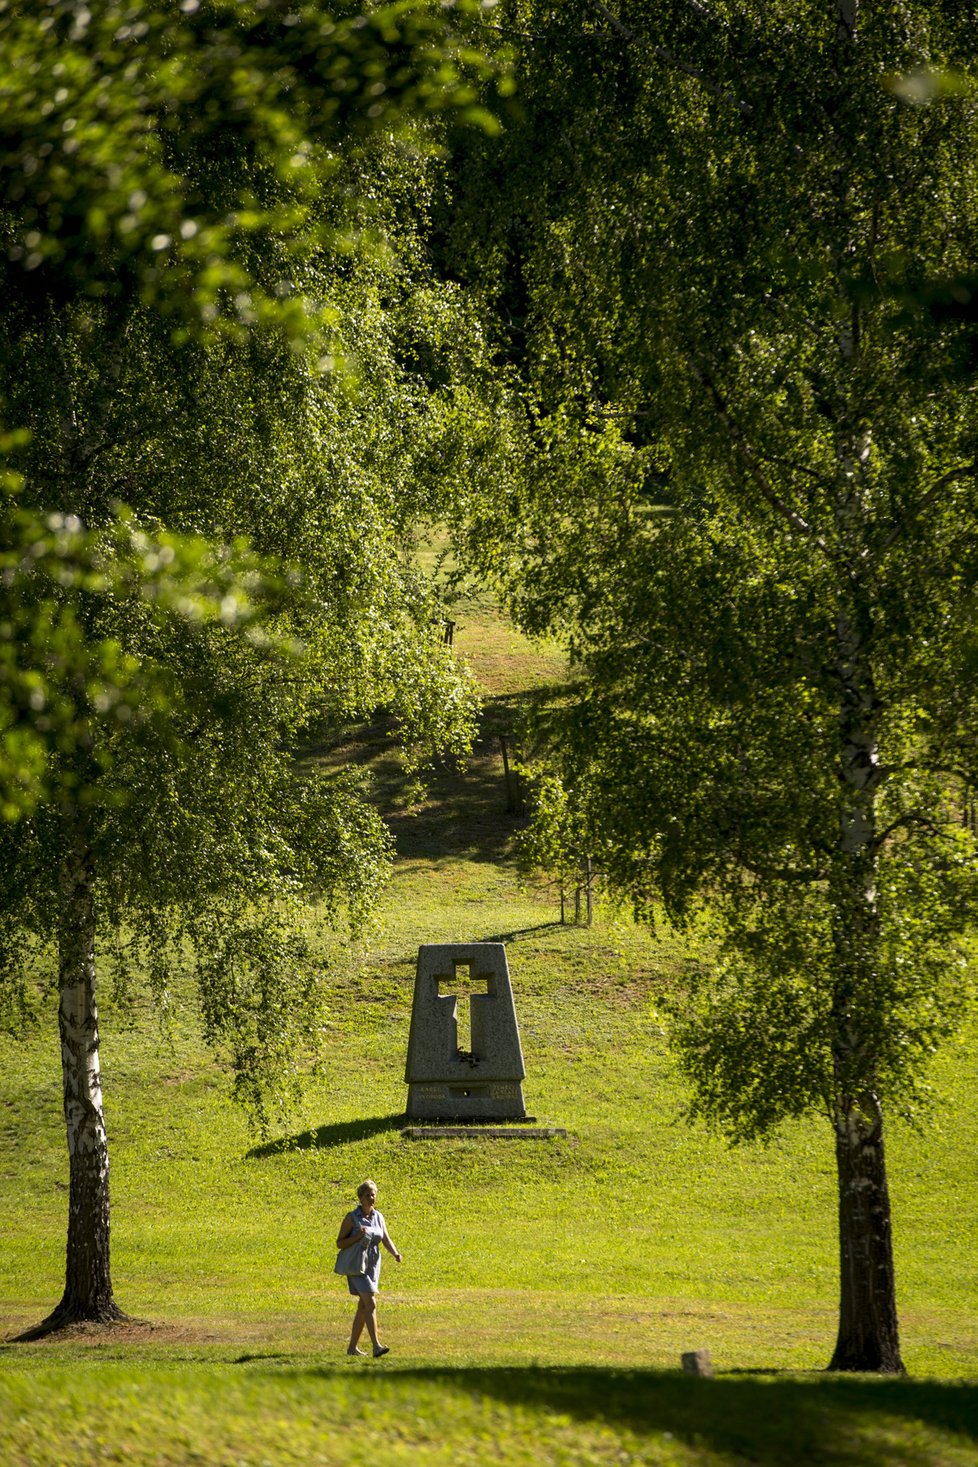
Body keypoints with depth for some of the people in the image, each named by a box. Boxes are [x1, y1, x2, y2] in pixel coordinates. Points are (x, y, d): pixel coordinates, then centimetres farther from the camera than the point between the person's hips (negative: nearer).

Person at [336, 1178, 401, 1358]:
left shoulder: (378, 1217, 7)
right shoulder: (351, 1218, -9)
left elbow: (386, 1240, -1)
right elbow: (339, 1243, -7)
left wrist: (396, 1254, -20)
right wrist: (357, 1236, -23)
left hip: (373, 1266, 6)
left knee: (363, 1307, 10)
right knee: (371, 1304, -18)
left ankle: (352, 1346, 20)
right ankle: (376, 1346, -24)